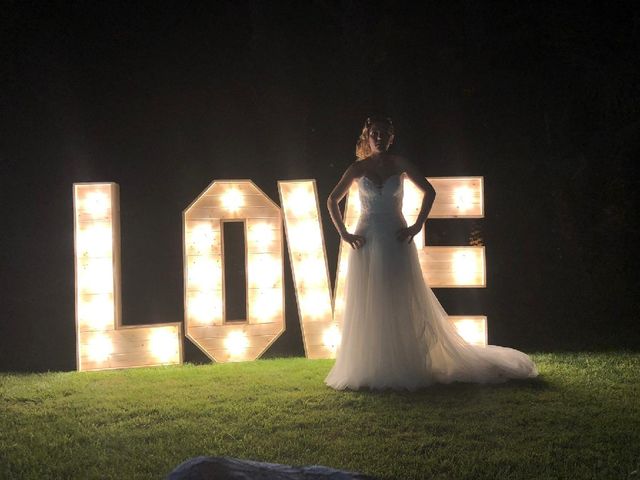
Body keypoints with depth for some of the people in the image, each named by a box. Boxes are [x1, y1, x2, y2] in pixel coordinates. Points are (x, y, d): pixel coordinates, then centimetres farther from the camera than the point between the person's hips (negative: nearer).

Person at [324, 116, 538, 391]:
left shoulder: (399, 165, 4)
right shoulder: (358, 169, 3)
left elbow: (429, 191, 9)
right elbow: (332, 200, 8)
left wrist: (417, 226, 0)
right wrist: (343, 233, -2)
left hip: (396, 244, 0)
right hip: (366, 243, 0)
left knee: (400, 306, 0)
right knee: (367, 308, 0)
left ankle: (404, 369, 6)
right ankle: (367, 371, 5)